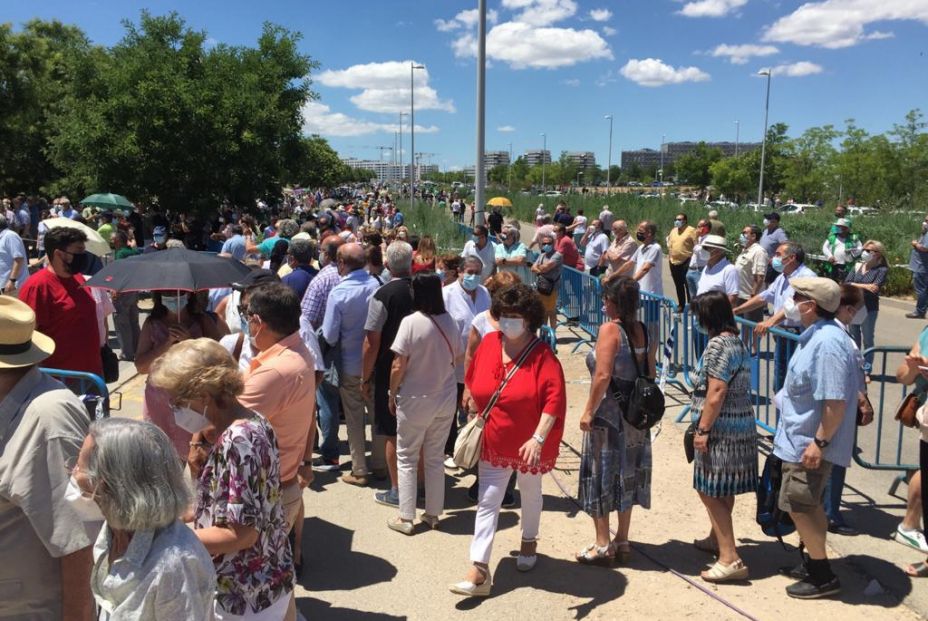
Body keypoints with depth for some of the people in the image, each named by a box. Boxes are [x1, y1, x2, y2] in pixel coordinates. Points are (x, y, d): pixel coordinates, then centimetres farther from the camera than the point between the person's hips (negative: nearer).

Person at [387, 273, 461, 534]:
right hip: (446, 399, 5)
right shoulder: (449, 321, -3)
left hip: (415, 400, -4)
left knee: (407, 459, 10)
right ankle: (433, 514, 25)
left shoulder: (410, 322, -17)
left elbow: (398, 366, -16)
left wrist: (392, 394, -2)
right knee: (435, 458, 16)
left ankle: (405, 518, 15)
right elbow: (455, 358, 7)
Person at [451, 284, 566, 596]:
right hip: (493, 441, 3)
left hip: (529, 444, -2)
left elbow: (554, 399, -27)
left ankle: (528, 542, 47)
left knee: (530, 493, 21)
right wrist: (474, 411, 11)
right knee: (487, 503, 1)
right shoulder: (489, 344, -7)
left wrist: (538, 438, -34)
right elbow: (474, 383, 8)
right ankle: (479, 571, 3)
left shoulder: (542, 355, -20)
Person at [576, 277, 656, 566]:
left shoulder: (609, 329, -16)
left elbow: (603, 375, -22)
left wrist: (588, 411, -14)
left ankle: (602, 545, 14)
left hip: (608, 412, -7)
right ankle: (622, 541, 26)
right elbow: (650, 374, 9)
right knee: (627, 472, 16)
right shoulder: (644, 331, 3)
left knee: (601, 474, 6)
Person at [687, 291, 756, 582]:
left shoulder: (718, 344, -18)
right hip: (740, 426, 10)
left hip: (721, 429, -10)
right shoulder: (737, 341, 12)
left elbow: (716, 392, -22)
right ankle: (717, 539, 37)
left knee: (709, 490, -6)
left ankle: (730, 559, -7)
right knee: (723, 490, 21)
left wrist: (702, 429, -18)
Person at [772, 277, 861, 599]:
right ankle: (815, 564, 33)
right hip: (801, 438, 10)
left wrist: (820, 442, -24)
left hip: (808, 444, -10)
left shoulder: (827, 343, -25)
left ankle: (823, 577, 11)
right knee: (810, 505, 19)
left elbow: (836, 401, -28)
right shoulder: (817, 336, 7)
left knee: (799, 506, -1)